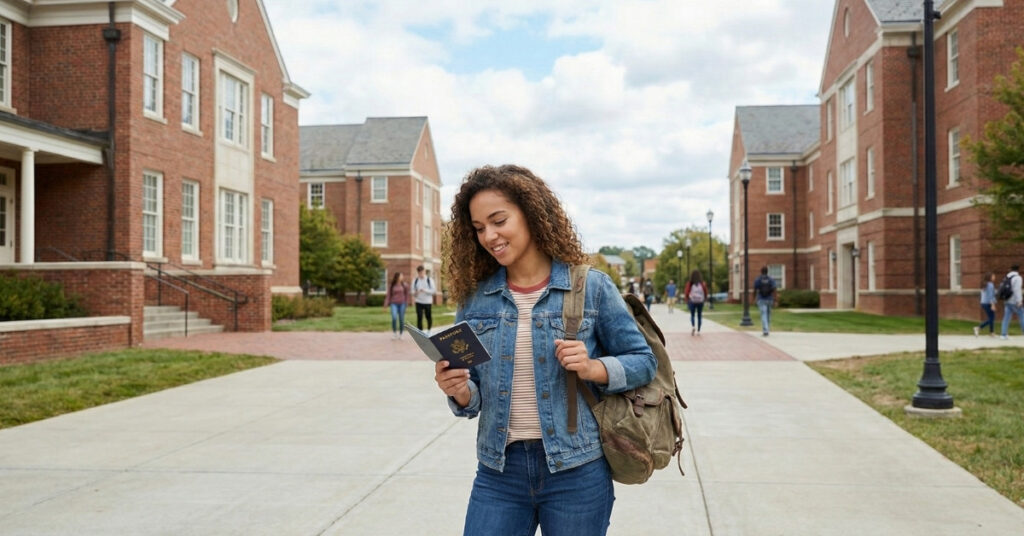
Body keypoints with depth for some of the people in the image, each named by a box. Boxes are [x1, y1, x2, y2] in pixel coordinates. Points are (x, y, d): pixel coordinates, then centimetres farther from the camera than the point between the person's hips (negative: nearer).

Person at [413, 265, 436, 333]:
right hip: (419, 302, 1)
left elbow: (433, 290, -6)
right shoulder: (415, 280, 4)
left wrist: (425, 290, -20)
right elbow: (413, 289, 11)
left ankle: (429, 330, 32)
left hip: (427, 302, -1)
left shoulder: (429, 280, -3)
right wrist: (414, 293, -12)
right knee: (419, 317, -5)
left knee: (428, 317, 8)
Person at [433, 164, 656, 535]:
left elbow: (643, 361, 0)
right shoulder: (474, 298, 2)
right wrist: (460, 391, -16)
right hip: (498, 471, 2)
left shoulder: (591, 288, -6)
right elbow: (472, 398, 7)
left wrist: (594, 369, -18)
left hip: (576, 471, -2)